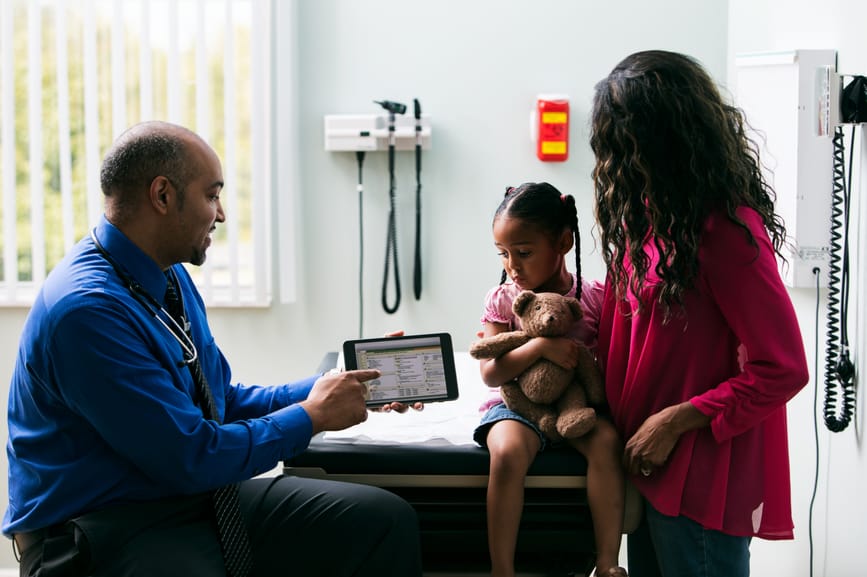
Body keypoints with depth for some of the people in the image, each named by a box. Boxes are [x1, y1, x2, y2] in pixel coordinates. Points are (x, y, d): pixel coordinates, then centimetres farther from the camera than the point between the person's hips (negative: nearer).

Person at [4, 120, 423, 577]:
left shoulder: (172, 277, 7)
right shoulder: (88, 309, -22)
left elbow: (225, 400, 16)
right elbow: (194, 458, -21)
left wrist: (332, 390, 5)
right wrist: (311, 415, -10)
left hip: (192, 492, 9)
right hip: (101, 533, -9)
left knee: (387, 518, -7)